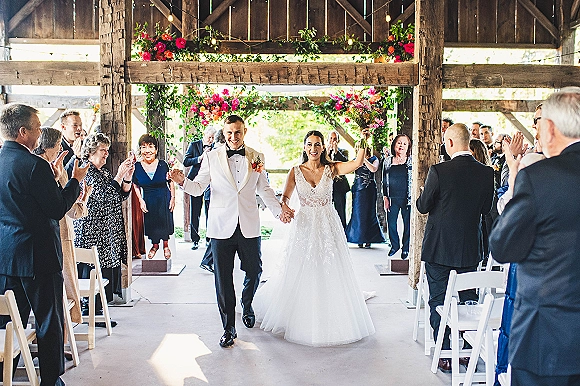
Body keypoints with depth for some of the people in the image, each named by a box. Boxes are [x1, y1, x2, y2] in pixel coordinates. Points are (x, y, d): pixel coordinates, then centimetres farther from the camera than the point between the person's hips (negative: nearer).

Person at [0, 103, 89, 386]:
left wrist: (52, 177, 13)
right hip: (37, 256, -7)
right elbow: (58, 210, -15)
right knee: (50, 323, 6)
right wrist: (75, 180, -3)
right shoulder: (35, 165, -19)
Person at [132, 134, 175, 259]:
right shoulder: (137, 166, -7)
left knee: (165, 222, 7)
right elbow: (136, 185, 4)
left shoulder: (163, 164, -9)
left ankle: (166, 245, 33)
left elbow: (171, 182, 0)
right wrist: (141, 200, -3)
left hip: (164, 198, -1)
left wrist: (173, 198, -4)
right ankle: (155, 245, 37)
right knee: (151, 223, 11)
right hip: (148, 200, 1)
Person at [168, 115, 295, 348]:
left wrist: (279, 209, 4)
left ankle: (246, 305, 44)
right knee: (223, 280, 3)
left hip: (249, 227, 2)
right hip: (221, 228, -1)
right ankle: (228, 328, 17)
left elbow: (264, 189, 14)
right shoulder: (212, 157, 2)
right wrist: (182, 181, -18)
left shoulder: (256, 158, 7)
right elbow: (198, 188, 1)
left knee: (254, 272, 12)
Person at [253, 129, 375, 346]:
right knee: (301, 274, 8)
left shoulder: (331, 169, -1)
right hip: (304, 226, 0)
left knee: (330, 274, 6)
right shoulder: (296, 171, 1)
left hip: (328, 226, 0)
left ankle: (331, 321, 23)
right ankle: (301, 319, 28)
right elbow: (285, 197, 0)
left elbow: (357, 163, -14)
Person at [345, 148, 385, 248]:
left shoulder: (373, 159, 6)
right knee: (358, 214, 0)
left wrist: (364, 159, -14)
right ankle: (360, 240, 6)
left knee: (368, 213, -2)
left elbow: (373, 169, -14)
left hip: (369, 190, -3)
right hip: (358, 189, 3)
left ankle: (368, 240, 3)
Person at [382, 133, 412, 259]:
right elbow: (384, 181, 10)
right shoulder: (387, 161, 7)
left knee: (408, 224, 4)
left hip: (407, 199, -2)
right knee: (391, 222, 7)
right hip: (393, 199, 2)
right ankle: (395, 245, 28)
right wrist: (385, 197, 5)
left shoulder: (411, 161, 1)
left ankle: (406, 248, 21)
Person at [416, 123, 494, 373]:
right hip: (470, 248, 4)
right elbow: (486, 209, 5)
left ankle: (445, 356, 11)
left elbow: (423, 206, -9)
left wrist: (422, 195, 11)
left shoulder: (438, 171, -17)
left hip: (438, 248, -4)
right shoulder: (486, 173, -5)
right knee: (469, 300, 18)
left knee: (438, 301, 7)